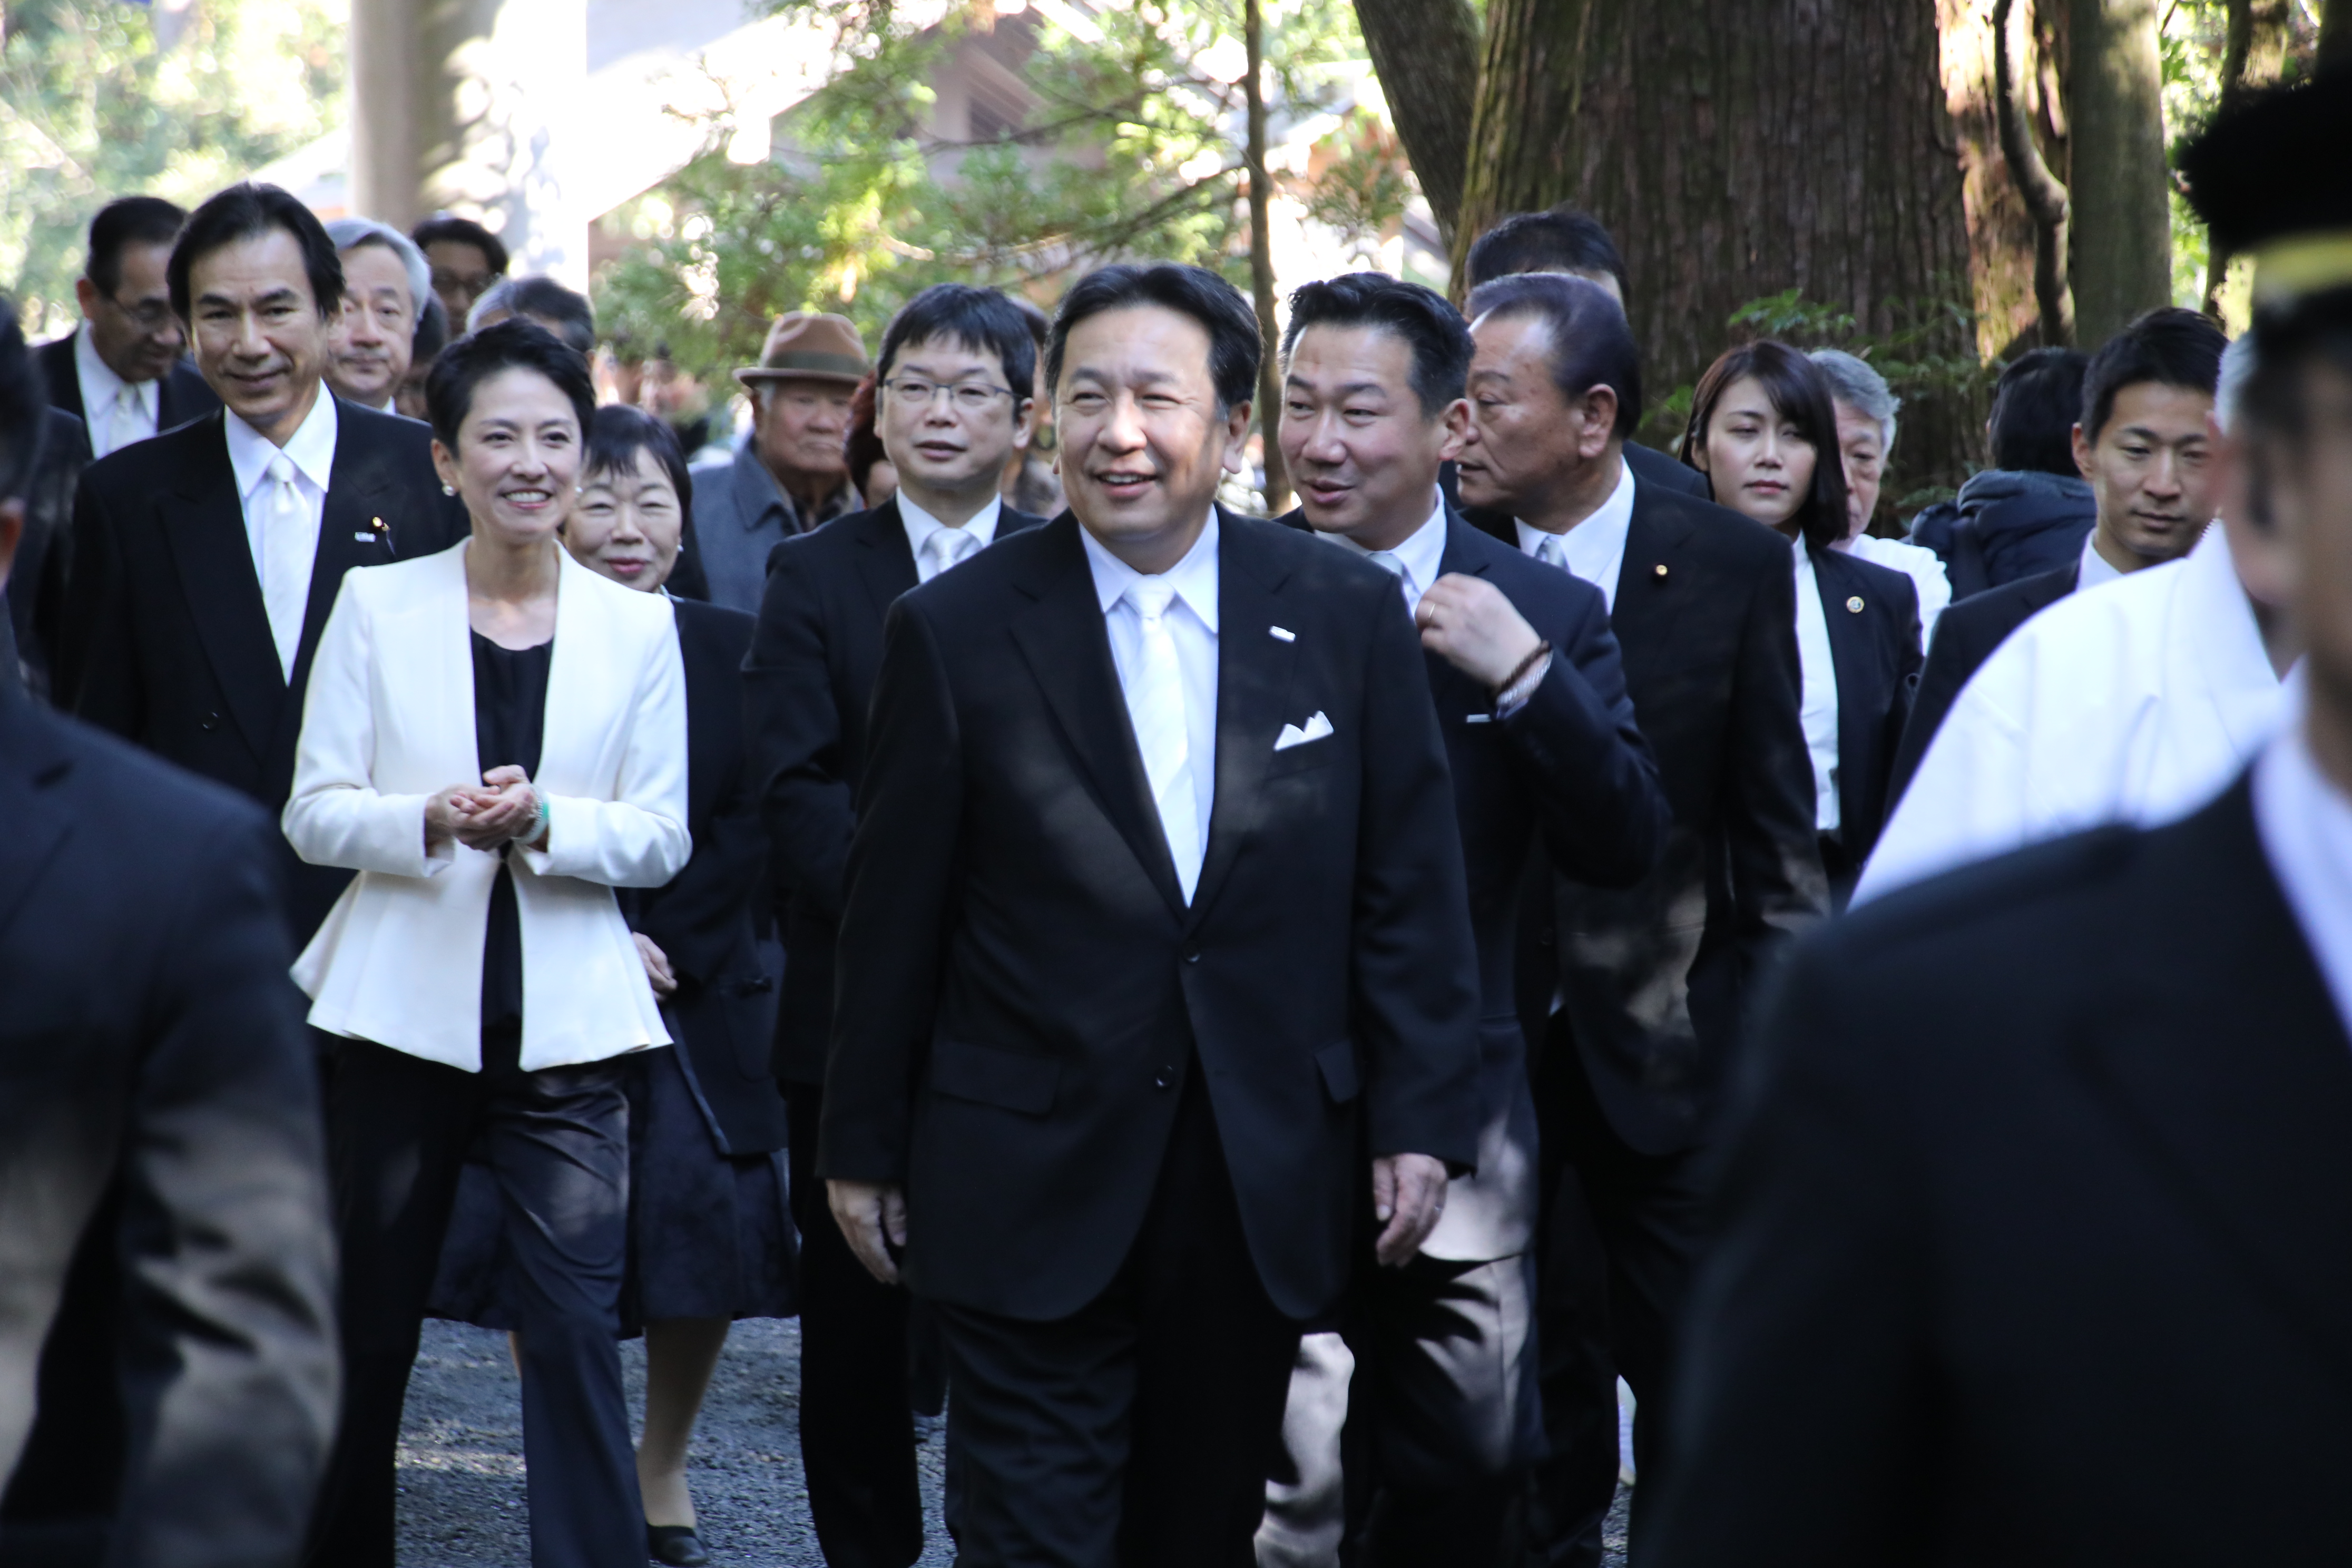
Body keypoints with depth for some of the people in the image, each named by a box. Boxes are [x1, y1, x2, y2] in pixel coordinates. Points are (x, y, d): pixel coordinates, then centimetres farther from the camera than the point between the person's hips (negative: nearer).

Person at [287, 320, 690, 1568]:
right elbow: (312, 813, 1)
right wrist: (427, 820, -18)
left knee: (576, 1330, -9)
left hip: (565, 1025, 0)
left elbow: (662, 837, 4)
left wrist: (544, 823, -15)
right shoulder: (376, 606, 3)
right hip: (402, 1009, 0)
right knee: (365, 1324, 9)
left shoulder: (638, 627, 5)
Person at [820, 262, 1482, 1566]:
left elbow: (1409, 890, 4)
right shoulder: (955, 631, -2)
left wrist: (1420, 1121, -1)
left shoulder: (1349, 614, 2)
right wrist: (862, 1149, 5)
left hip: (1261, 1189, 2)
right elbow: (892, 913, 2)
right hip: (1030, 1189, -2)